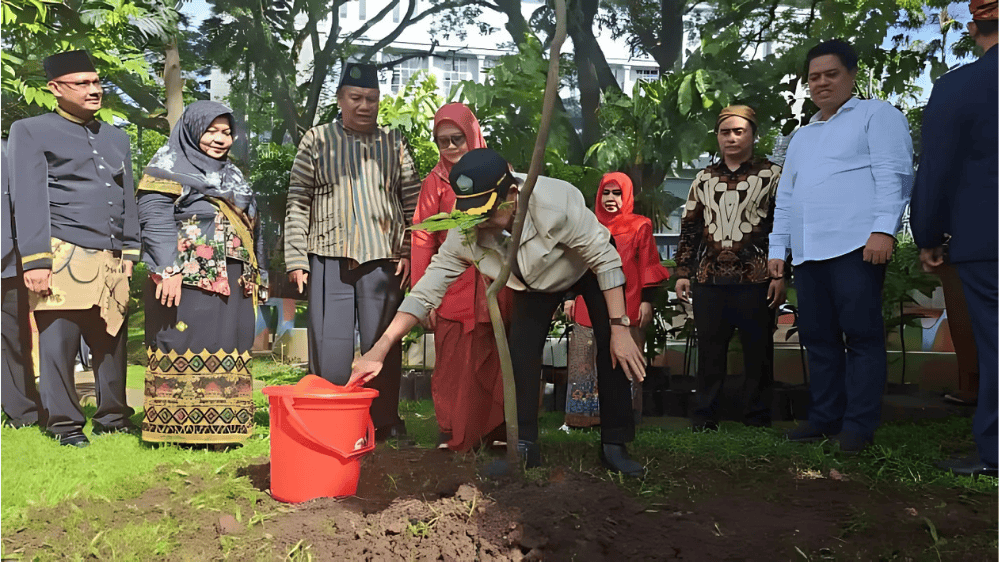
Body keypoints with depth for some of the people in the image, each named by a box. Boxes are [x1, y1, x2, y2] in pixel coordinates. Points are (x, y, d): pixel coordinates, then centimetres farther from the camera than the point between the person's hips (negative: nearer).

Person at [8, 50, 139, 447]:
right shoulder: (31, 132, 7)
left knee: (111, 340, 5)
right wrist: (35, 260, -9)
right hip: (64, 259, -4)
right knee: (59, 343, -2)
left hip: (111, 261, 5)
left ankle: (113, 417, 15)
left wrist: (130, 253, 14)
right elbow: (29, 200, -2)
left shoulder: (117, 138, 22)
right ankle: (65, 423, 9)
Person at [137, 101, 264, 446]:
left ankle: (222, 428, 10)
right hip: (189, 281, -7)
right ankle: (181, 428, 0)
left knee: (228, 353, 5)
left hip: (233, 284, 7)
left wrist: (253, 275, 18)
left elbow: (249, 227, 23)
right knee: (187, 349, -6)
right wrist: (169, 272, -21)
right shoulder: (169, 169, 1)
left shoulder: (232, 175, 22)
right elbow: (155, 222, -11)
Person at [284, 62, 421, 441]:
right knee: (330, 343, 2)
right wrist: (295, 259, -2)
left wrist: (409, 252, -1)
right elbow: (298, 203, 5)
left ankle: (385, 421, 18)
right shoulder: (316, 141, 8)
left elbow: (412, 202, 9)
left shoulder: (393, 143, 11)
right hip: (330, 257, -1)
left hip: (383, 257, 1)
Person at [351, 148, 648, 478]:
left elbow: (606, 259, -31)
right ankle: (524, 445, 1)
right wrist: (379, 351, -34)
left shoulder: (555, 203, -42)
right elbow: (427, 290, -26)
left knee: (614, 353, -15)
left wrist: (619, 328, -32)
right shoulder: (465, 233, -29)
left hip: (590, 268, -3)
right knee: (521, 352, -13)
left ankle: (614, 445, -1)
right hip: (537, 282, 3)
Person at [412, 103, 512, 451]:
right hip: (453, 289, -1)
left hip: (494, 285, 1)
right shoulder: (436, 181, 4)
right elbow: (422, 240, 0)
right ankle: (452, 435, 12)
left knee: (494, 361, 6)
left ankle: (495, 429, 18)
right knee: (454, 364, 0)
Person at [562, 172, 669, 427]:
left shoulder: (640, 226, 7)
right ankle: (585, 415, 10)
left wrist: (647, 301, -3)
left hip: (627, 308, -2)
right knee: (585, 363, 2)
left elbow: (648, 266, 4)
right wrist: (569, 296, 10)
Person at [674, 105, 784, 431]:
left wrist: (780, 274, -6)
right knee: (709, 350, 6)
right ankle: (704, 416, 14)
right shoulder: (704, 179, 16)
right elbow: (689, 228, 16)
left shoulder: (771, 175, 6)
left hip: (756, 281, -3)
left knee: (758, 351, 3)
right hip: (708, 280, 3)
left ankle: (757, 417, 14)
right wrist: (682, 273, 9)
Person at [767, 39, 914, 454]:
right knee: (819, 338, 7)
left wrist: (884, 229, -17)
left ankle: (859, 425, -1)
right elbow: (785, 196, 25)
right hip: (807, 253, 7)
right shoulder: (801, 136, 27)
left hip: (856, 246, -7)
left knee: (862, 335, -6)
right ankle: (825, 418, 14)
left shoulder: (876, 115, 7)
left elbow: (893, 174, -5)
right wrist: (777, 248, 17)